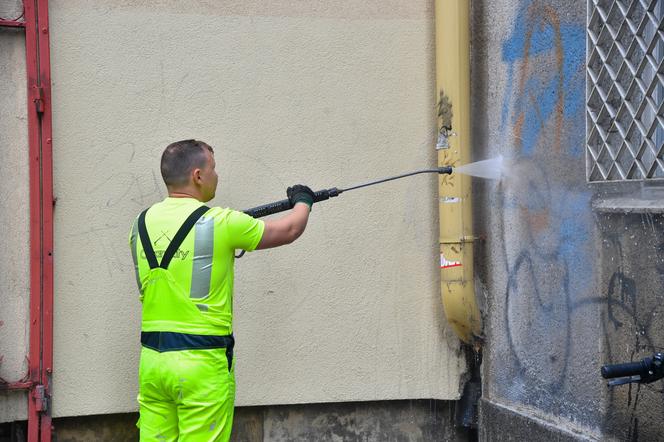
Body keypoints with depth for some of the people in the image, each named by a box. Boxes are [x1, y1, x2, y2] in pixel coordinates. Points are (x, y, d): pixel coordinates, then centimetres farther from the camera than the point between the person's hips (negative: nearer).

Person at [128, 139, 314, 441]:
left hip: (152, 359, 6)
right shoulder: (218, 223, -10)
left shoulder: (142, 224, 6)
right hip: (202, 361, -6)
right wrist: (303, 201, 25)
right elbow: (289, 230, 4)